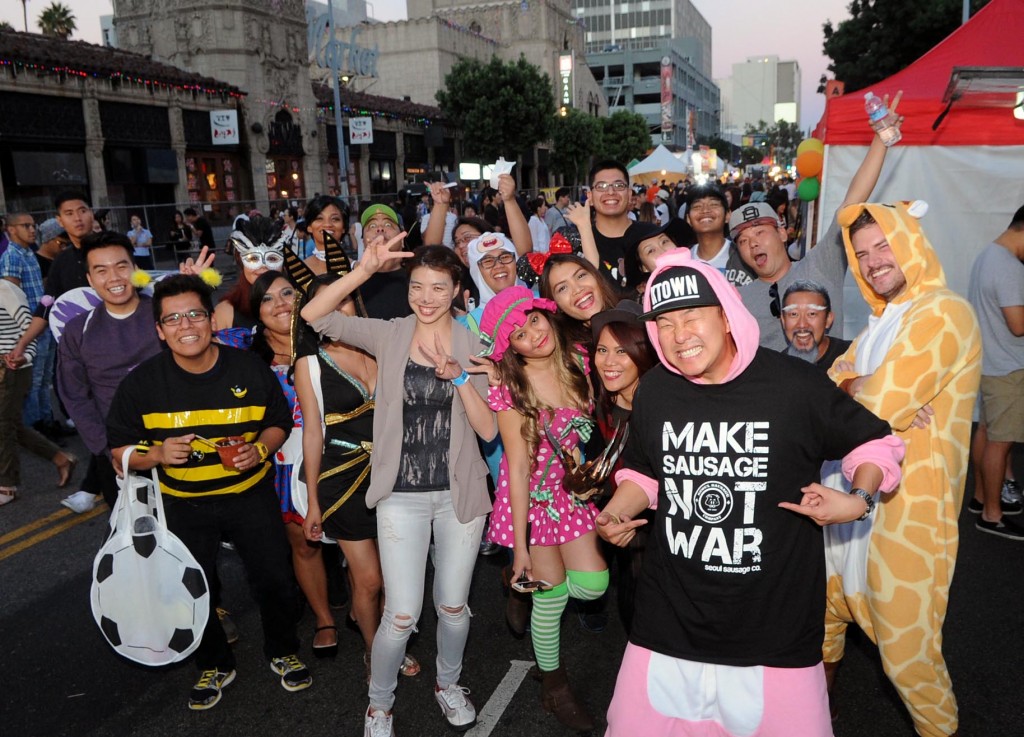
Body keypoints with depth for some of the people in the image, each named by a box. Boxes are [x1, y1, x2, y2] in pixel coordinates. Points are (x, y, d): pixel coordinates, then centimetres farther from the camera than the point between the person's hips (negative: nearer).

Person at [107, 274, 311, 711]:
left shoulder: (250, 369, -11)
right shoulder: (141, 383, -12)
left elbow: (279, 423, 2)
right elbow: (120, 451, -4)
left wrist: (259, 449, -18)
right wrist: (156, 455, -25)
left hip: (251, 494, 0)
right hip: (183, 505, 1)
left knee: (275, 580, 9)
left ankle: (283, 652, 38)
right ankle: (214, 666, 41)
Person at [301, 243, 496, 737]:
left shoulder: (472, 347, -1)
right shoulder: (390, 336, -2)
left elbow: (487, 429, -7)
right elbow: (313, 316, -12)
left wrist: (460, 377, -21)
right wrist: (364, 271, -21)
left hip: (459, 494, 2)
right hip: (401, 496, -1)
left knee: (453, 606, 15)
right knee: (402, 614, 0)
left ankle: (448, 683, 44)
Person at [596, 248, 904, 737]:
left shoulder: (794, 386, -11)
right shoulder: (653, 391, 1)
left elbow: (875, 443, 4)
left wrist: (859, 500, -14)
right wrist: (616, 514, -2)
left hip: (776, 629, -3)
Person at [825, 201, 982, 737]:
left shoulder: (943, 313, -16)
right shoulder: (883, 318, 14)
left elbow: (877, 406, -23)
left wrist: (857, 390, -2)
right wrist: (867, 389, -14)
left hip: (908, 500, -9)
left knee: (904, 637, -1)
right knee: (826, 599, 23)